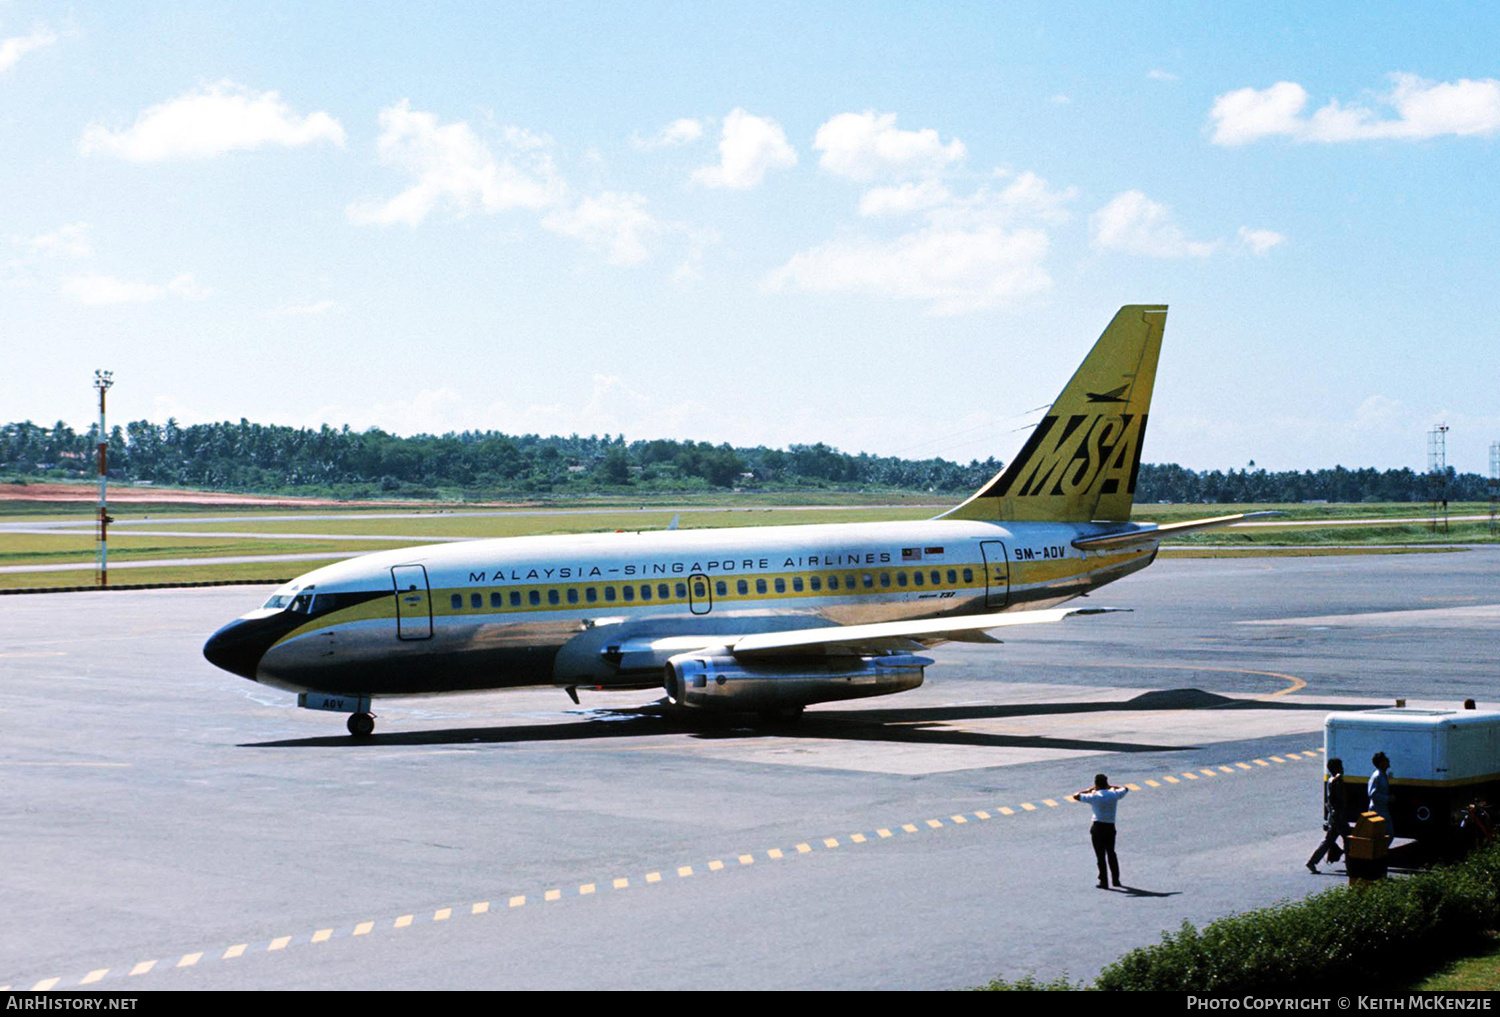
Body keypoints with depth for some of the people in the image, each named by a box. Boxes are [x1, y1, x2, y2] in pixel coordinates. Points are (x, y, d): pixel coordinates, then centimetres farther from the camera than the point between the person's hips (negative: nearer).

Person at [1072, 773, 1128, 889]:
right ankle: (1116, 879, 24)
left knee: (1100, 855, 2)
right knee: (1111, 853, 20)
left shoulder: (1093, 797, -8)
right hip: (1110, 827, 4)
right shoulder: (1114, 795, 1)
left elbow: (1076, 796, 0)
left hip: (1097, 827, -4)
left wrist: (1089, 789, 10)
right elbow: (1125, 789, 22)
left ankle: (1104, 882, 1)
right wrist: (1111, 786, 25)